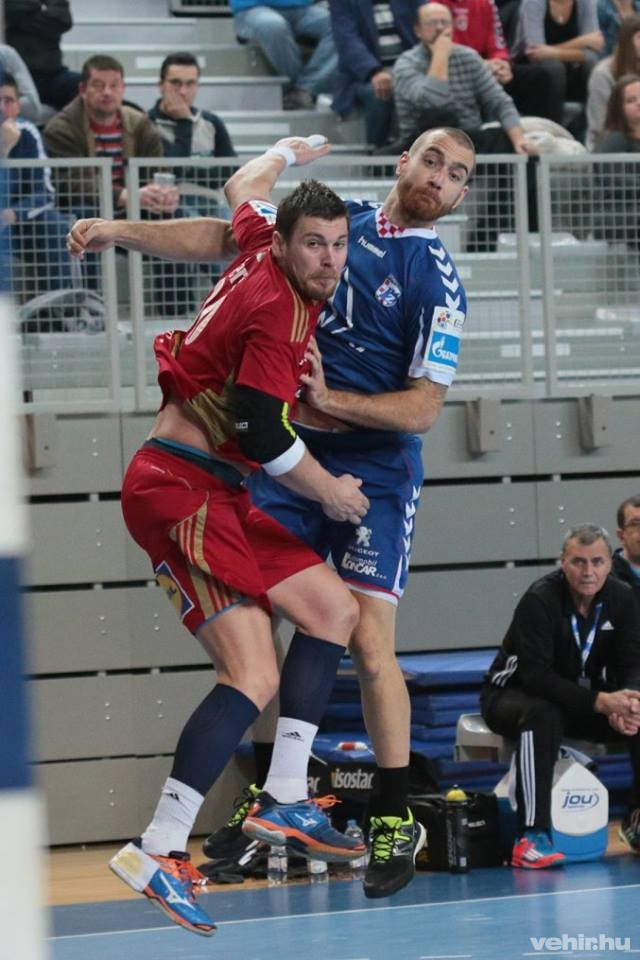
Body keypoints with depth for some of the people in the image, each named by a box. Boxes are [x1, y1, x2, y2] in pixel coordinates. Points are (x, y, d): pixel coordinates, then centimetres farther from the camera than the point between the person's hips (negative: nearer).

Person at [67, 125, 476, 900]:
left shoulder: (439, 283, -6)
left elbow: (422, 408, -10)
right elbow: (218, 239, 10)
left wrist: (330, 400, -21)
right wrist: (119, 230, 1)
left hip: (374, 469, -4)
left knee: (368, 643, -11)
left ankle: (394, 820, 2)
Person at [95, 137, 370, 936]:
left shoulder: (262, 245, 9)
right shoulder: (279, 311, -18)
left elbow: (244, 189, 33)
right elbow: (264, 433, -21)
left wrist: (287, 151, 53)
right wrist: (332, 494, -5)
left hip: (214, 494, 11)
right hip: (179, 489, -11)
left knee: (333, 609, 15)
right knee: (254, 675, -21)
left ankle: (284, 800, 15)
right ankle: (157, 854, -24)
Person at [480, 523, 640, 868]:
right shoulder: (540, 600, -24)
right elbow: (535, 675, -30)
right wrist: (600, 702, -40)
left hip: (586, 698, 6)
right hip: (515, 693, -6)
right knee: (542, 715, -39)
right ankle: (532, 837, -43)